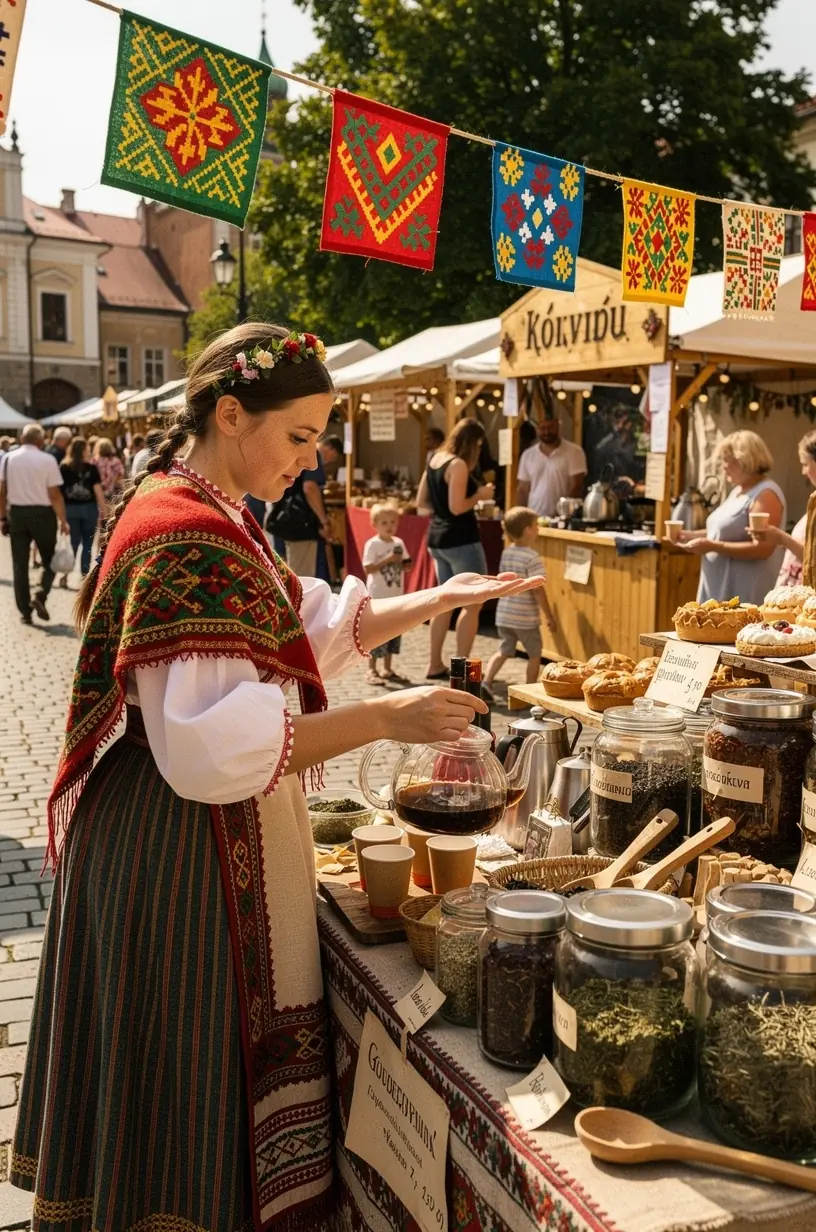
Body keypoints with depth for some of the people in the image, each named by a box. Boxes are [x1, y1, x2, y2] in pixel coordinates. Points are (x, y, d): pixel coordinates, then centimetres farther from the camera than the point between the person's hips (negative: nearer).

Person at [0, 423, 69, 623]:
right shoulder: (47, 459, -9)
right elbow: (54, 495, -12)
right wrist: (62, 521, -7)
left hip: (17, 513, 3)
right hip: (42, 513, -3)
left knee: (20, 564, 9)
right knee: (50, 561, 13)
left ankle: (25, 611, 9)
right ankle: (40, 596, -10)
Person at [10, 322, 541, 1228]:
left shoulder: (213, 518, 10)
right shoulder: (186, 539, -22)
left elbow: (313, 627, 17)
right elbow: (210, 746, -28)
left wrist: (435, 601, 6)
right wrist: (386, 718, -27)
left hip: (224, 835, 10)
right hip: (183, 846, -10)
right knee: (196, 1082, 6)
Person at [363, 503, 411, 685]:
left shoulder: (399, 543, 8)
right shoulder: (372, 544, -10)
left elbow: (404, 565, 16)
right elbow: (368, 568, -16)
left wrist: (405, 565, -7)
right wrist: (388, 560, -22)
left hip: (396, 596, 7)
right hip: (378, 596, -7)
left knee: (394, 632, 11)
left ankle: (387, 670, 20)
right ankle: (372, 671, 4)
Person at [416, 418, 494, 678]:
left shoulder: (434, 460, 10)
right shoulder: (459, 465, -16)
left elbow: (421, 502, 14)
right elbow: (457, 507, -23)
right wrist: (479, 495, -8)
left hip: (437, 537, 9)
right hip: (460, 540, -9)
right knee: (472, 604, -1)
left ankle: (435, 665, 21)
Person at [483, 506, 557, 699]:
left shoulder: (506, 553, 5)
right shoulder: (532, 558, -17)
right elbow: (538, 591, -18)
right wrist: (549, 617, -10)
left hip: (504, 614, 6)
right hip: (526, 617, -6)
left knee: (504, 651, 15)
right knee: (535, 654, 11)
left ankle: (486, 682, -1)